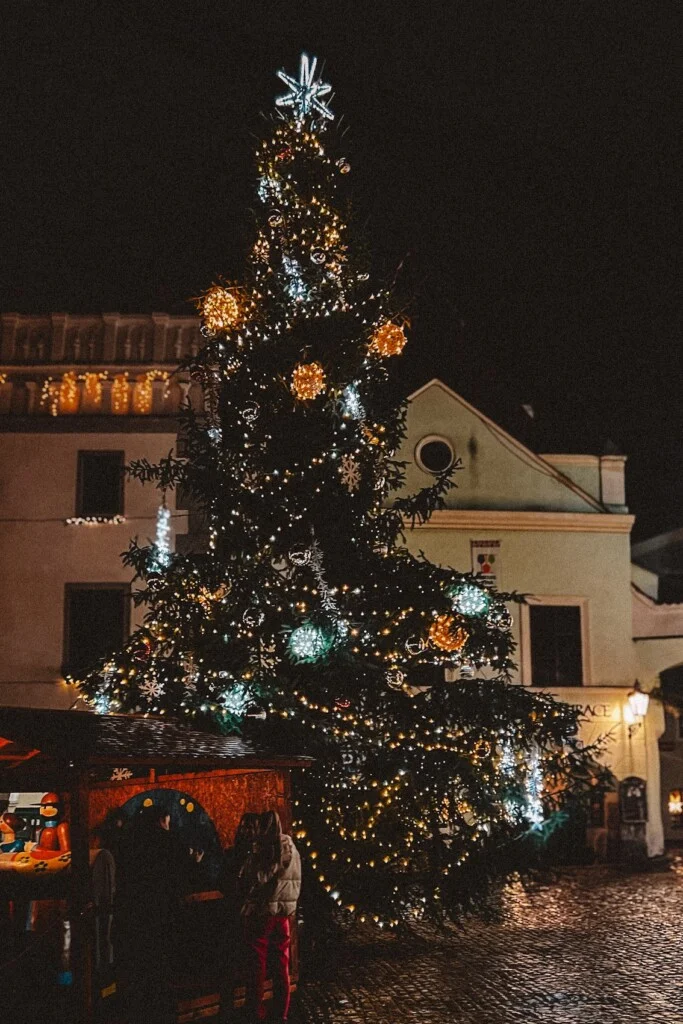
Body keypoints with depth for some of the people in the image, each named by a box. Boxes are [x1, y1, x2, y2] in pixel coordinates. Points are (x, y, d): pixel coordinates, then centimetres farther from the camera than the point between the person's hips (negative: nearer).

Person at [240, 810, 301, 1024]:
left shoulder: (258, 854, -14)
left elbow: (246, 883, -12)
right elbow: (297, 882, 8)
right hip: (285, 913, 5)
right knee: (282, 966, 11)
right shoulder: (292, 850, 1)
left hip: (260, 913, -5)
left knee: (257, 966, 5)